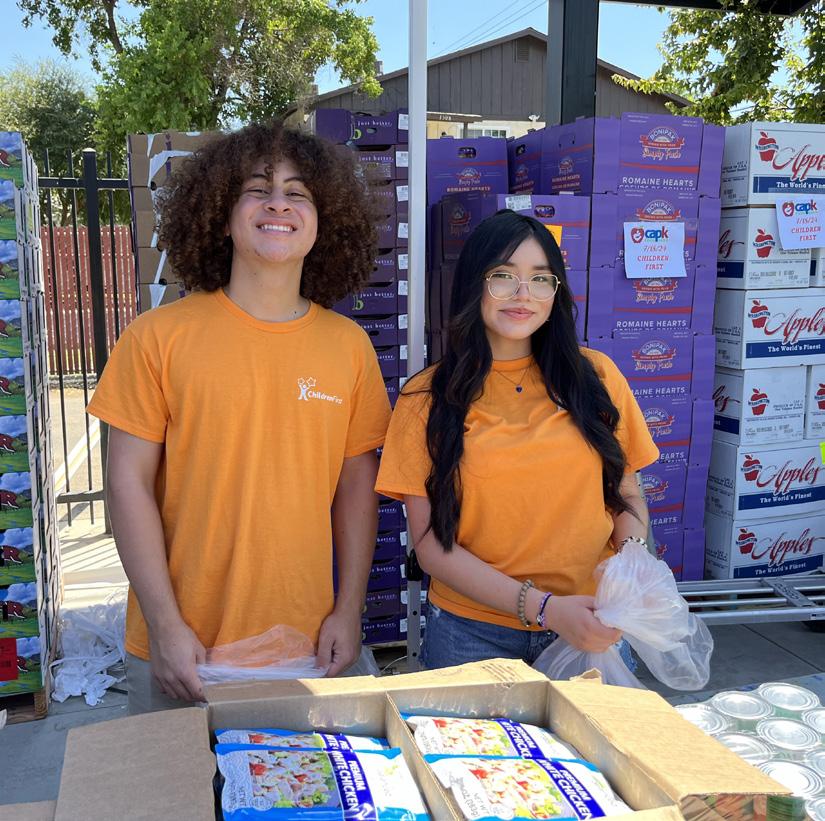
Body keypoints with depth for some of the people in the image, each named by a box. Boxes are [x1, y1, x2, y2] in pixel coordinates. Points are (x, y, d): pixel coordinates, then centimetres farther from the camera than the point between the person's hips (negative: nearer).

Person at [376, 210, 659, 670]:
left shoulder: (596, 376, 0)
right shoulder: (428, 398, -5)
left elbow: (627, 496, 9)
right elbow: (430, 544, -8)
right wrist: (542, 607, -18)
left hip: (592, 628, 2)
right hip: (472, 635, -1)